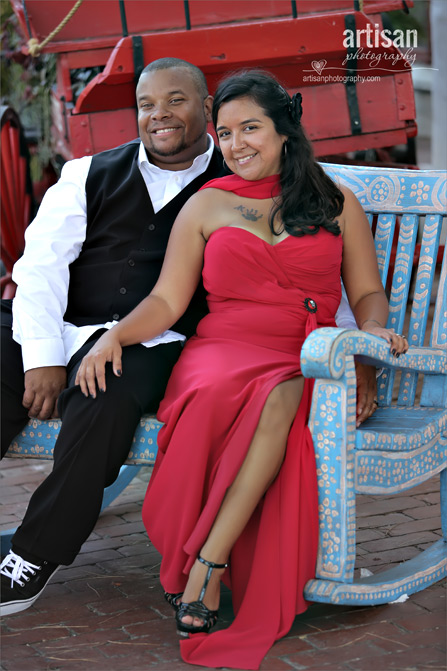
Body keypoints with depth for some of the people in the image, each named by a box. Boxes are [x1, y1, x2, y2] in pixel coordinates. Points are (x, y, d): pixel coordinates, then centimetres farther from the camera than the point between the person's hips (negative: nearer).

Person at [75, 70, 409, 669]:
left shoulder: (337, 204, 17)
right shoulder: (207, 205, 16)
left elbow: (368, 292, 16)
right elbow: (167, 300, 11)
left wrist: (374, 328, -7)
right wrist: (115, 334, -7)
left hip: (307, 360, 0)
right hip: (223, 349, 0)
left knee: (281, 396, -39)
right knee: (218, 397, -39)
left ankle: (208, 562, -37)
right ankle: (211, 565, -35)